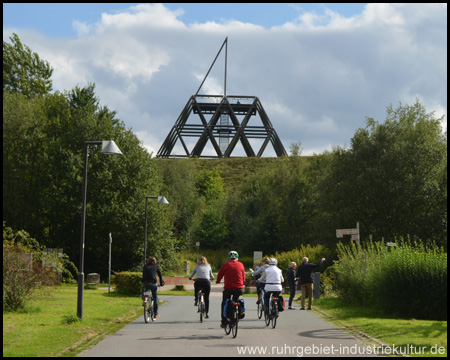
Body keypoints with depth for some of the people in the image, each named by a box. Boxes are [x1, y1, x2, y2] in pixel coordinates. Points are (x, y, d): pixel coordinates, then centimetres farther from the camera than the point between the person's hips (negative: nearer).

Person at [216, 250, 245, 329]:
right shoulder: (241, 265, 6)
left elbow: (220, 275, 9)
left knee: (224, 305, 11)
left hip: (228, 288, -2)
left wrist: (218, 281, 30)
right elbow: (243, 276, 18)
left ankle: (224, 322, 6)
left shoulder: (225, 265, -1)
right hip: (239, 288, 2)